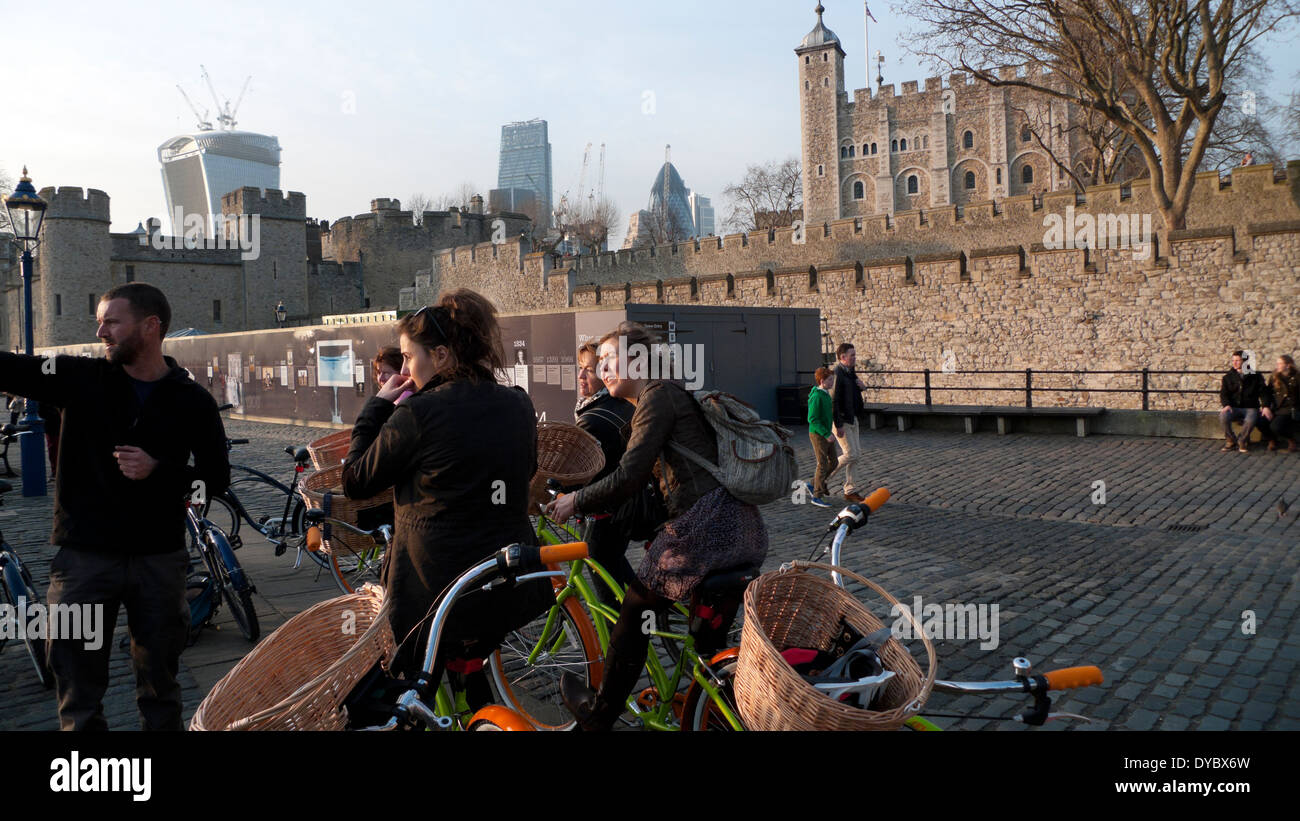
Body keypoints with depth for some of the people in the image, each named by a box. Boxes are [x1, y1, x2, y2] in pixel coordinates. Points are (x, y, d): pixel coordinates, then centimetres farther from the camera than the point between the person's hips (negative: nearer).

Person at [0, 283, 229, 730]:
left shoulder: (193, 402, -1)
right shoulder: (81, 379, 1)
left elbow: (217, 478, 1)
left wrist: (158, 471, -14)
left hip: (159, 557, 0)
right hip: (84, 555, 0)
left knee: (159, 686, 13)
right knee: (79, 697, 7)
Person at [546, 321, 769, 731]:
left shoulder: (657, 396, -8)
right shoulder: (675, 394, 23)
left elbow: (628, 479, -17)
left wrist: (574, 502, -4)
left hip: (705, 527, -9)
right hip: (745, 529, 9)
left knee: (636, 617, 8)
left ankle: (599, 714, 22)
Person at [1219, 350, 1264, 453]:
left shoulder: (1255, 376, 10)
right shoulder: (1228, 377, 12)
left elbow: (1263, 392, 8)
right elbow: (1223, 393, 4)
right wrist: (1226, 404, -16)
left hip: (1250, 408, -1)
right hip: (1233, 407, 1)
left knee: (1251, 419, -37)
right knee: (1223, 415, -33)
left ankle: (1242, 441, -9)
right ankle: (1231, 441, -11)